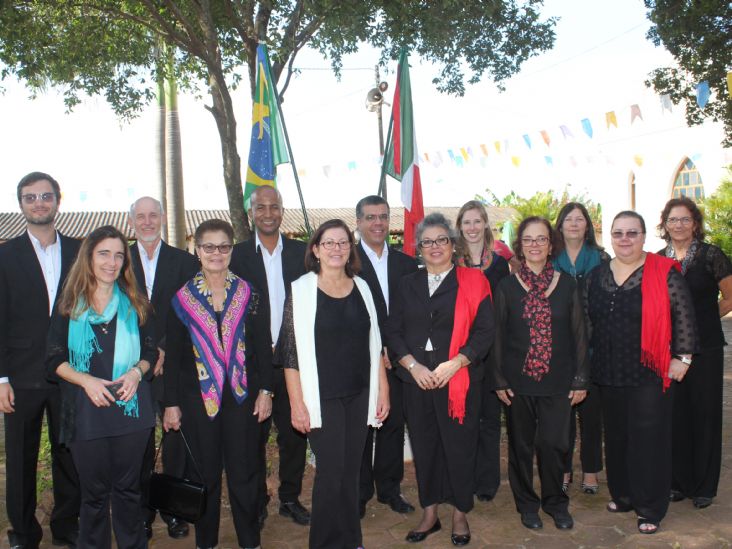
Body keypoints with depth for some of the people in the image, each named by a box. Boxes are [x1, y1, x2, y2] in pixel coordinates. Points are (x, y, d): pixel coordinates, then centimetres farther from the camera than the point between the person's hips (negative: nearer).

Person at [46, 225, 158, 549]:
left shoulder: (135, 303, 6)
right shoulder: (69, 305, 2)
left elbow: (151, 352, 9)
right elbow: (54, 360, 1)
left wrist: (137, 371, -12)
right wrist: (86, 379, -16)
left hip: (130, 407, 1)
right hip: (85, 411, -1)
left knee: (128, 488, 11)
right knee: (94, 492, 9)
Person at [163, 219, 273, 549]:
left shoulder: (246, 293, 2)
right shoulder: (183, 298, 1)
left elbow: (262, 345, 3)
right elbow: (173, 355, 2)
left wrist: (265, 390, -2)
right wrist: (171, 404, 0)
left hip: (241, 395, 0)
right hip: (198, 397, 0)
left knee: (244, 472, 6)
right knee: (205, 474, 10)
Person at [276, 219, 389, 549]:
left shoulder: (361, 288, 7)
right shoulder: (301, 290, -6)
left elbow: (374, 345, 10)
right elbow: (291, 352, -7)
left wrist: (383, 390, 7)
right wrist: (297, 403, -11)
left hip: (359, 395, 4)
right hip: (322, 397, -4)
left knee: (350, 471, 10)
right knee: (331, 471, -1)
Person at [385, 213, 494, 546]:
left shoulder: (472, 282, 0)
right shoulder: (408, 284, 10)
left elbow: (485, 331, -5)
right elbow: (393, 331, 6)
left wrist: (455, 363, -15)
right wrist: (413, 365, -8)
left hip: (460, 379, -3)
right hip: (416, 379, 3)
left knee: (459, 446, 3)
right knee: (423, 446, 10)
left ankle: (460, 514, 22)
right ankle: (429, 514, 25)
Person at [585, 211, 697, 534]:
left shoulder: (663, 272, -7)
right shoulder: (597, 275, 8)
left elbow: (683, 315, -6)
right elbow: (589, 319, 15)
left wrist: (682, 357, -9)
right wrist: (588, 361, 14)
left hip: (649, 373, -5)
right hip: (609, 374, 5)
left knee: (649, 440, 0)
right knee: (616, 436, 13)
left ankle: (650, 508, 13)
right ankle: (622, 495, 30)